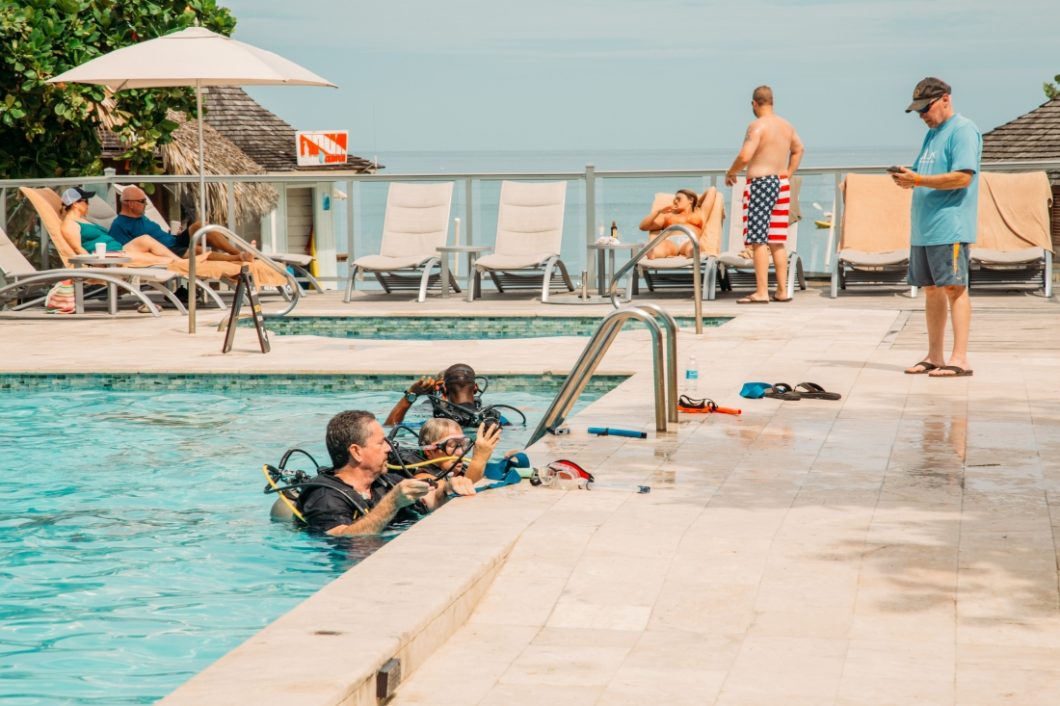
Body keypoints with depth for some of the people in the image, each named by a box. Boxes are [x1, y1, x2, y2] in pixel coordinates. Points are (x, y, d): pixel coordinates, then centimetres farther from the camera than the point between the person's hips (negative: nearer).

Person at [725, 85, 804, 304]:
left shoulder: (757, 126, -13)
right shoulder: (786, 125, 13)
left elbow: (744, 157, -22)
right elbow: (798, 150, 29)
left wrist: (730, 173, -5)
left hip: (760, 183, -8)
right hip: (782, 183, 8)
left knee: (758, 241, -6)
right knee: (777, 242, 11)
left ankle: (761, 292, -9)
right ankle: (782, 291, 12)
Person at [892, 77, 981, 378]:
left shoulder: (963, 130, -8)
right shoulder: (932, 133, 21)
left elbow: (962, 177, -19)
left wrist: (918, 180, -19)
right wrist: (906, 178, 3)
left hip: (950, 228, -9)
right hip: (924, 228, 9)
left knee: (954, 288, -8)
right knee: (931, 289, 11)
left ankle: (960, 359, -8)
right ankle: (934, 357, 17)